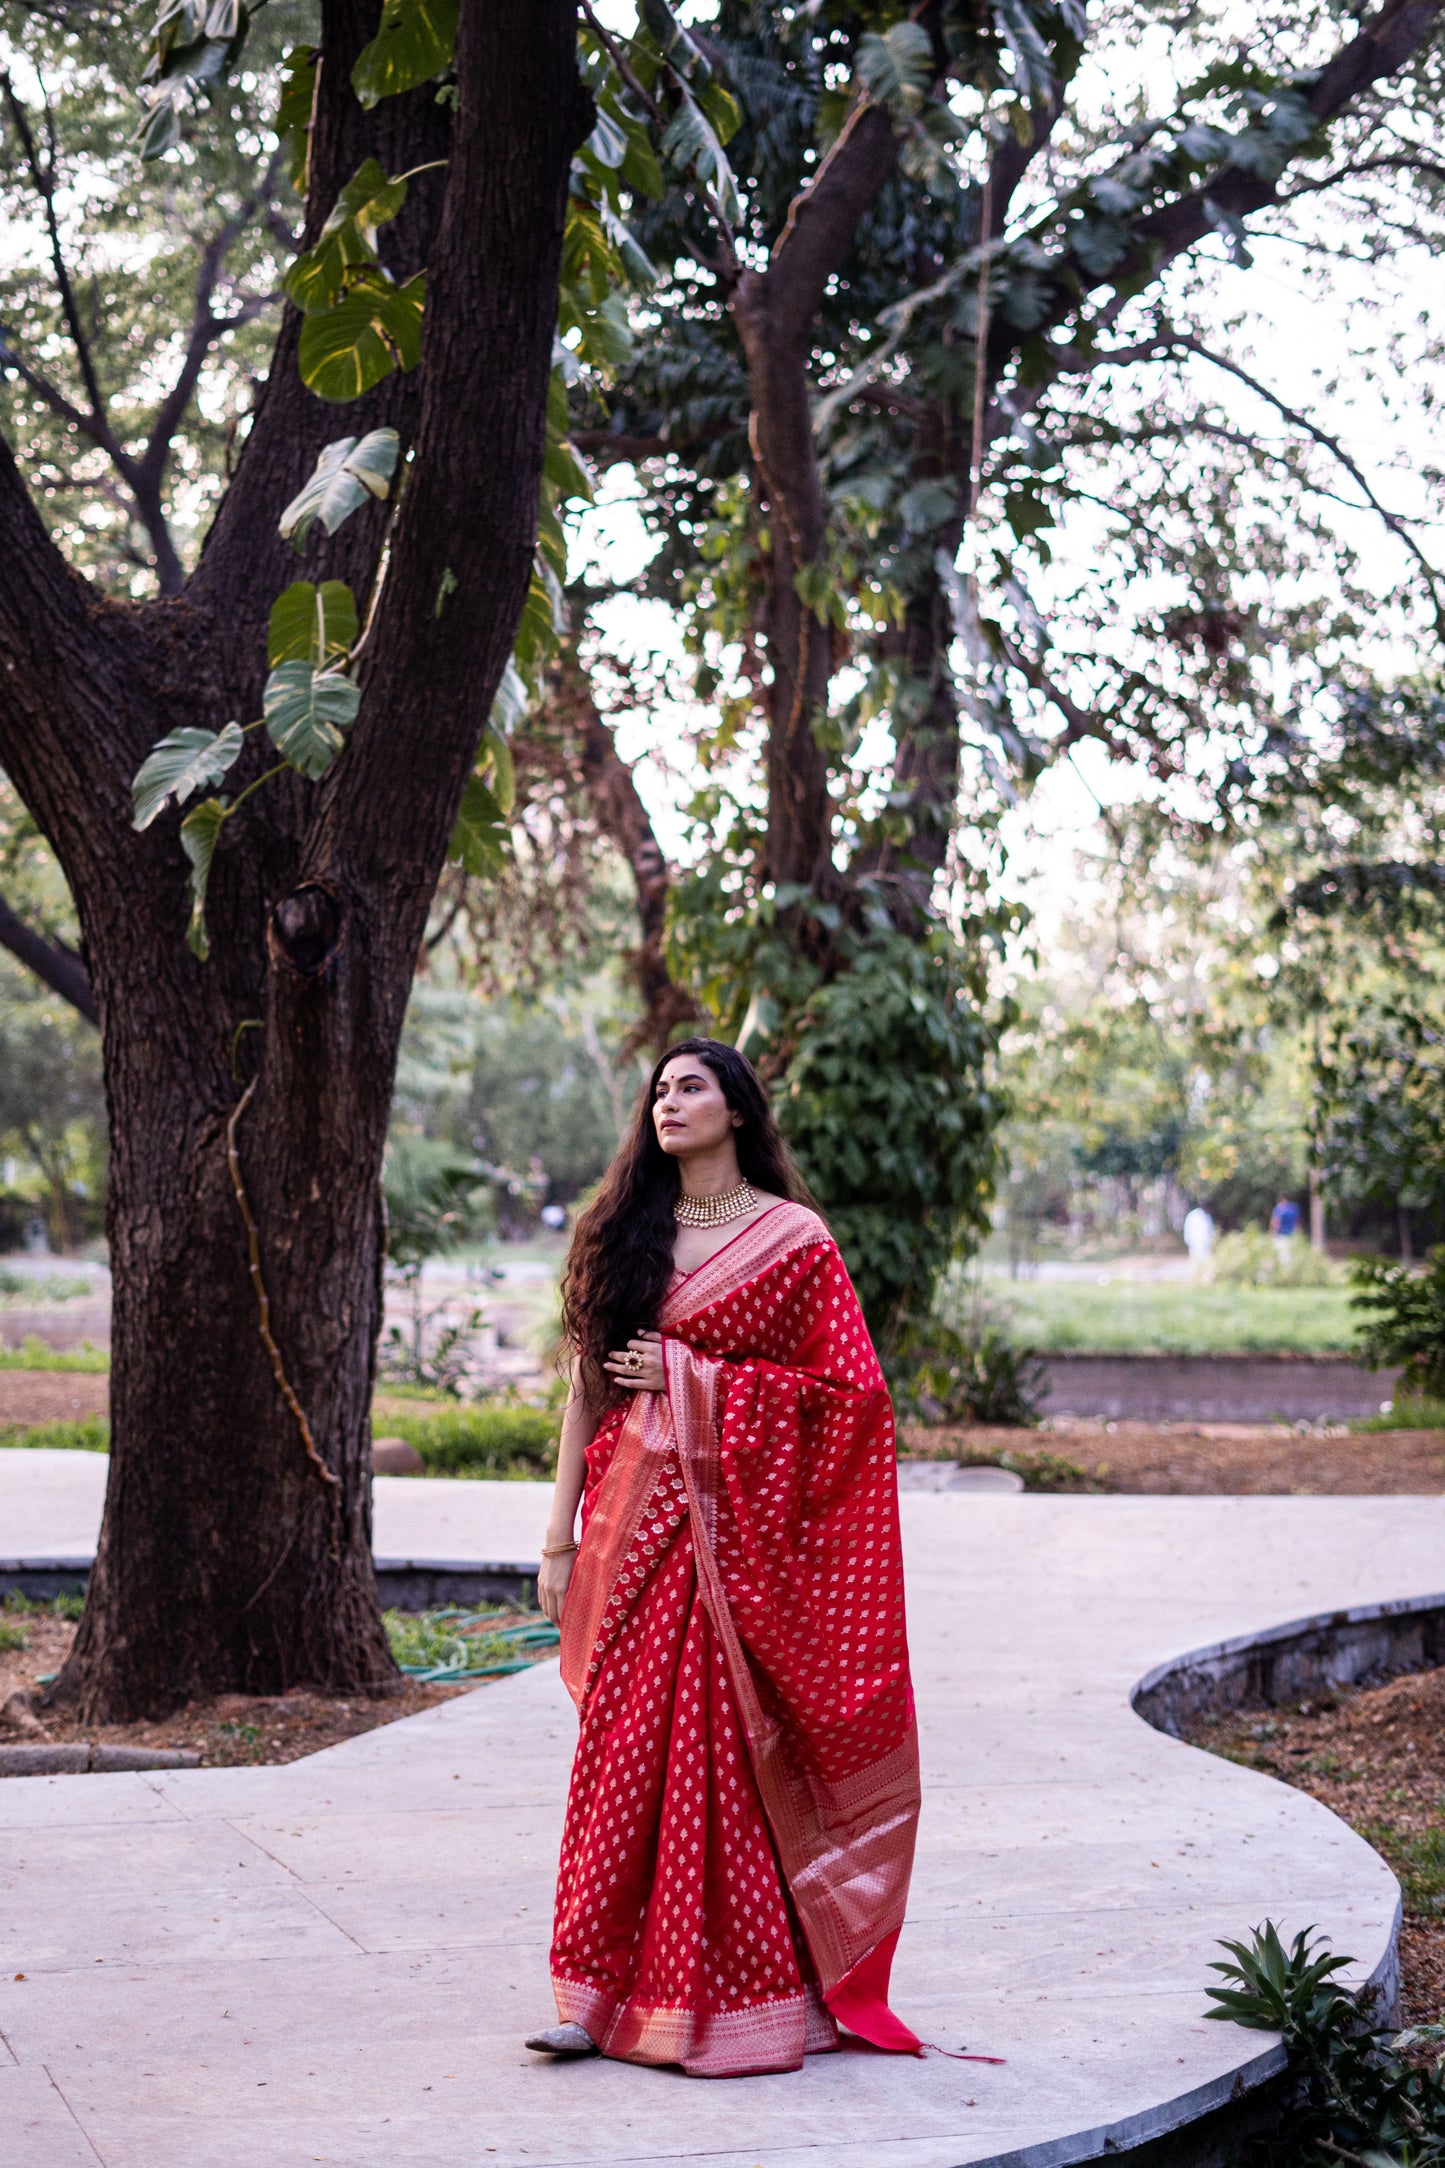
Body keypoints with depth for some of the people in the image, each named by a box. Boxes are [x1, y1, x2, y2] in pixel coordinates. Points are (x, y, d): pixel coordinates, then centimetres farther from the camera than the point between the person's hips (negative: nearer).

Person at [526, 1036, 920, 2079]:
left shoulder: (793, 1239, -1)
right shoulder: (622, 1233, 11)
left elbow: (840, 1390, -5)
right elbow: (589, 1387, 9)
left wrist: (694, 1378, -10)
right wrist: (560, 1538, 5)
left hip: (741, 1527, -3)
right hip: (639, 1520, 4)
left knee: (738, 1756, -2)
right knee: (625, 1752, 3)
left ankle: (747, 1997, 8)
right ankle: (611, 1996, 9)